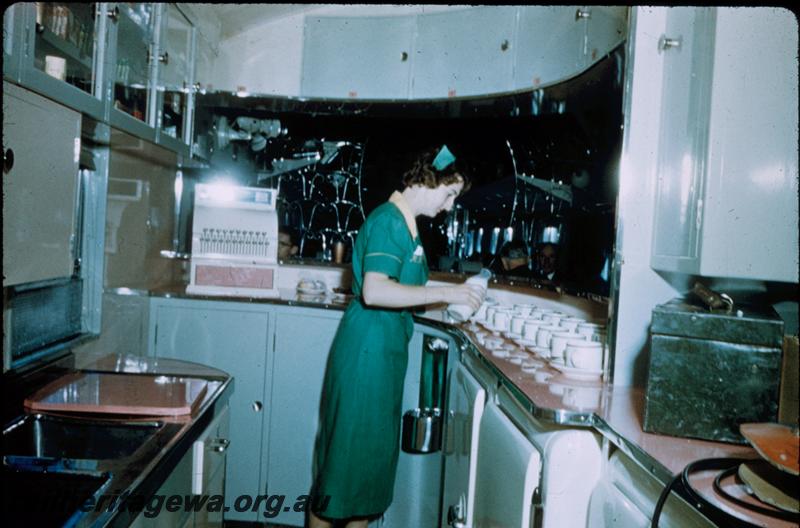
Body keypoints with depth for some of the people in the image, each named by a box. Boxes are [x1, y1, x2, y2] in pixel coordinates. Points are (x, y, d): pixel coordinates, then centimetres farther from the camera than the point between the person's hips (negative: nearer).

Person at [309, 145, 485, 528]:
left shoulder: (405, 224, 13)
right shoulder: (388, 221, -17)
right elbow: (374, 291, -29)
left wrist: (450, 303, 9)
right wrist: (445, 293, -24)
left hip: (386, 351, 10)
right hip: (366, 351, -10)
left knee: (376, 450, 18)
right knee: (347, 450, 2)